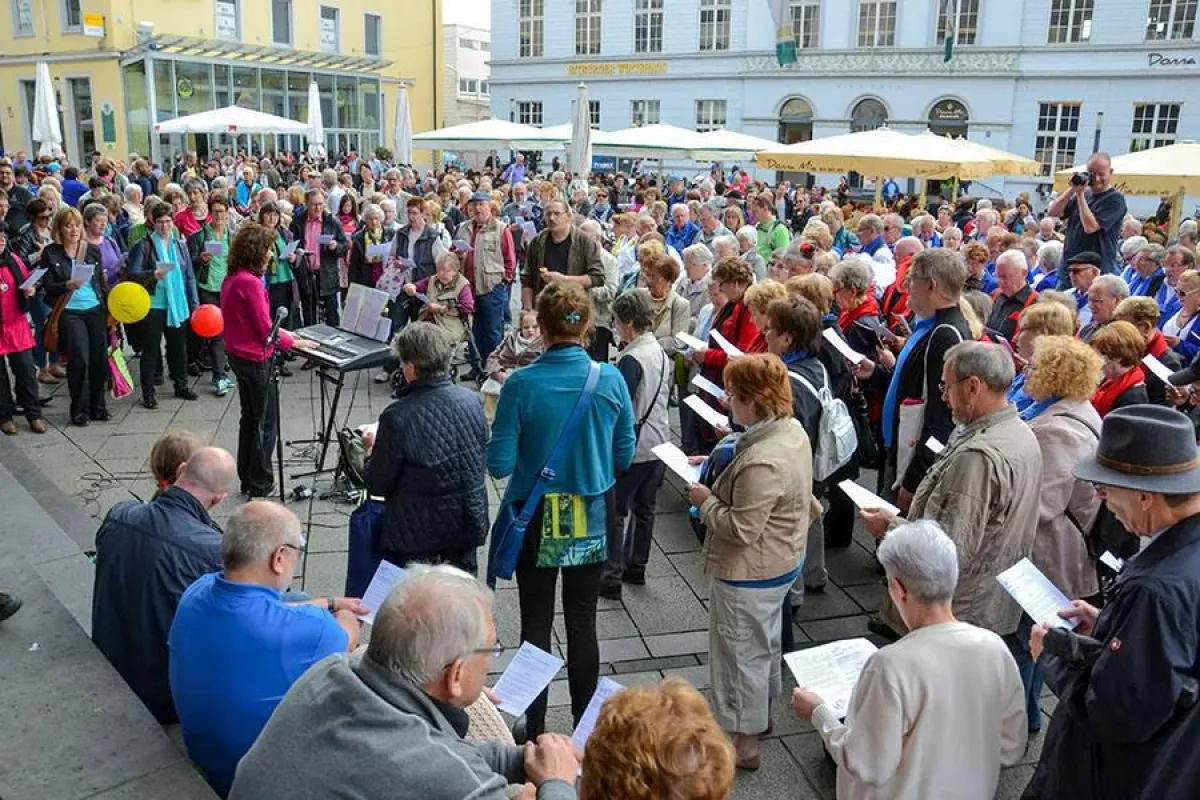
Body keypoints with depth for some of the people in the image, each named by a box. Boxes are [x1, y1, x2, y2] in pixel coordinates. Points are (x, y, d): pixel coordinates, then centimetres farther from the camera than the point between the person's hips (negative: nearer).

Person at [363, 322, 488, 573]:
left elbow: (379, 486, -12)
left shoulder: (397, 417, -22)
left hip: (416, 536, -4)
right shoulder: (472, 401, -7)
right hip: (469, 526, 5)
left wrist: (371, 450, 8)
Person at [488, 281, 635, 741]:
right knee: (582, 621, 15)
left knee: (536, 622, 13)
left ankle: (534, 727, 26)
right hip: (593, 518, 2)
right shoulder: (611, 380, -11)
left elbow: (499, 465, -14)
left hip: (536, 520, -2)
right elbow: (624, 457, -2)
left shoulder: (521, 385, -17)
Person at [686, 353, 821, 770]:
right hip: (782, 561, 10)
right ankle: (762, 711, 48)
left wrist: (706, 502, -15)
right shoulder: (792, 430, -3)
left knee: (740, 652, 9)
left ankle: (744, 742, 26)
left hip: (750, 574, -10)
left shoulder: (762, 462, -34)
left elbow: (741, 529, -29)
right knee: (766, 641, 27)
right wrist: (716, 466, 5)